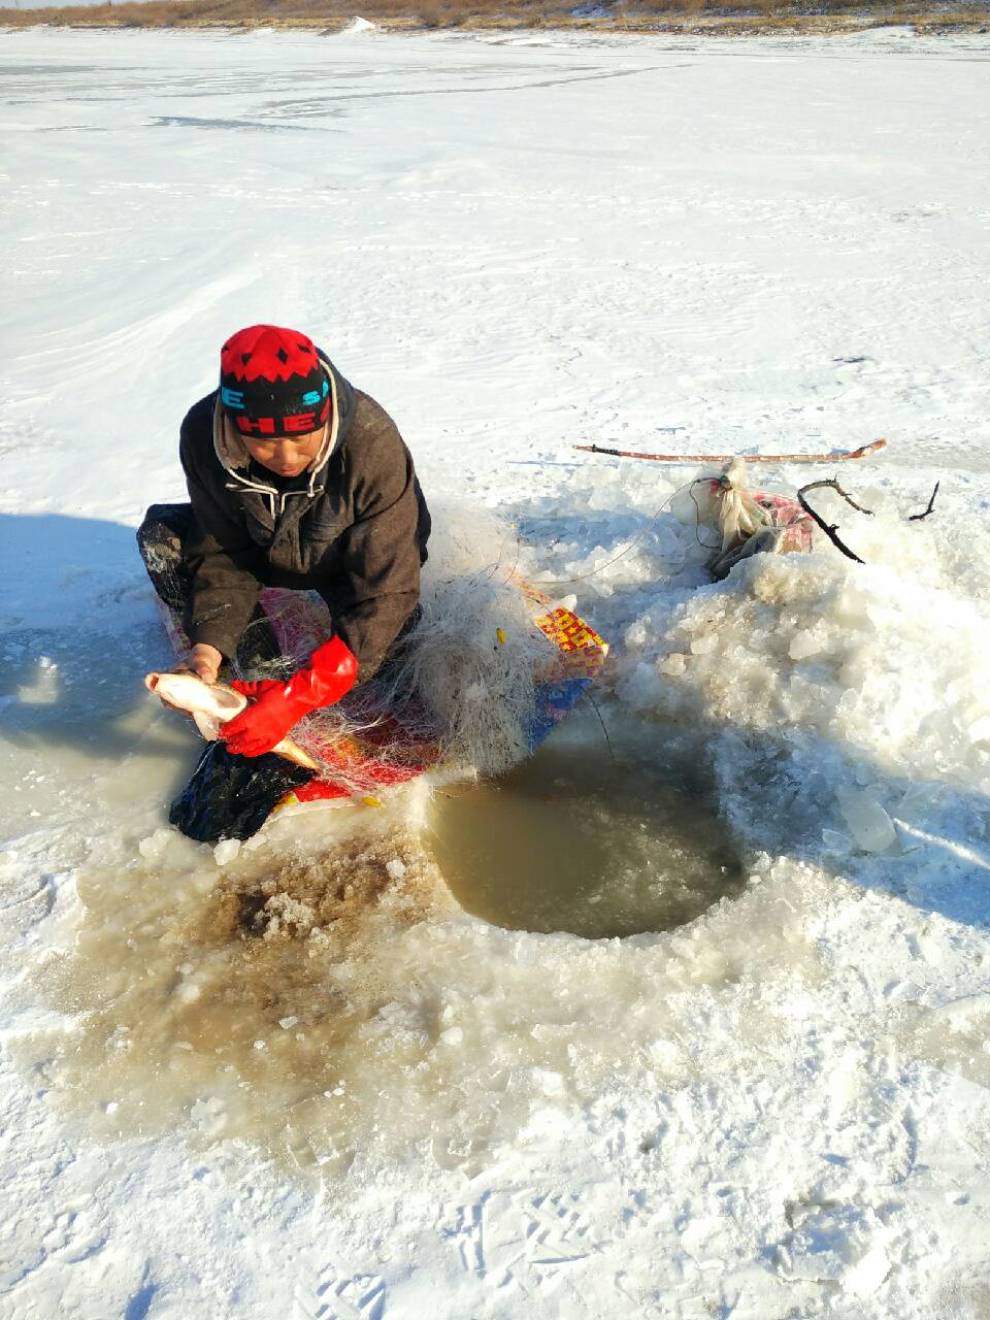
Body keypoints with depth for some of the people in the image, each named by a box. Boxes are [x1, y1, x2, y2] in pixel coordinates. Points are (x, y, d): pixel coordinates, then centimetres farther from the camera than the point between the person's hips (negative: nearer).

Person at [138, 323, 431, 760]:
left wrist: (297, 697, -45)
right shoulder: (202, 434, -29)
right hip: (269, 552, 2)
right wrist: (209, 644, -35)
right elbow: (223, 553, -17)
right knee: (162, 538, -20)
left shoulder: (372, 443, -40)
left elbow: (384, 594, -37)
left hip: (359, 562, -2)